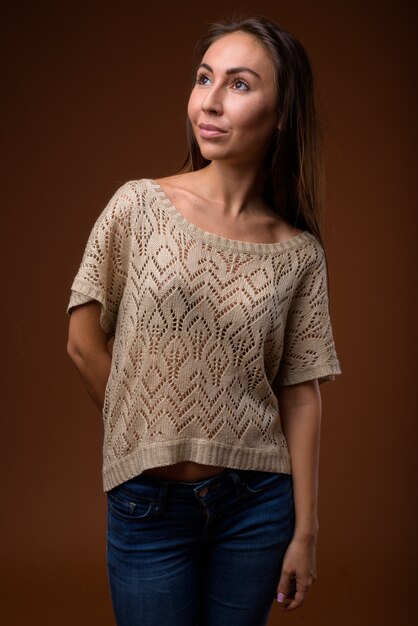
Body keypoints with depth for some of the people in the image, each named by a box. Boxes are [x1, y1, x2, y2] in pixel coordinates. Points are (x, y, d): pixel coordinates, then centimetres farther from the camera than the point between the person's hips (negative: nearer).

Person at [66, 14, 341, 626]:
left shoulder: (300, 253, -3)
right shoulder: (139, 206, -7)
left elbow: (300, 394, -1)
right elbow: (84, 343, -1)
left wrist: (305, 532, -2)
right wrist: (153, 437, 3)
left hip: (257, 504, 2)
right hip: (148, 504, -1)